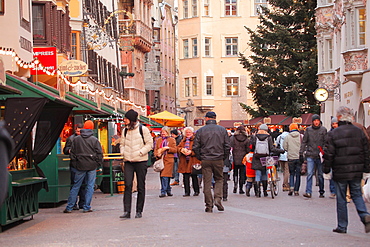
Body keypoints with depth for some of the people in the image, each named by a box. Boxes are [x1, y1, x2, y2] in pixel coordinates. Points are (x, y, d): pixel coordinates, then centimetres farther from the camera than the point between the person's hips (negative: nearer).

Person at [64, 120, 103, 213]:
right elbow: (99, 153, -2)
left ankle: (69, 207, 8)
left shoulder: (76, 139, 4)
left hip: (80, 165, 2)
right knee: (90, 186, 4)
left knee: (76, 186, 8)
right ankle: (86, 207, 3)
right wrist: (98, 163, 9)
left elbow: (72, 153, 7)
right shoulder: (94, 140, -3)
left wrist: (74, 164, 13)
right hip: (92, 166, -2)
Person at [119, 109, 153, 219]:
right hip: (128, 162, 3)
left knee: (141, 187, 4)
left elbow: (149, 144, -3)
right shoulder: (125, 131, 11)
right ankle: (127, 211, -11)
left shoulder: (143, 129, -3)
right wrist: (123, 152, 3)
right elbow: (122, 144, 22)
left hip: (141, 161, -3)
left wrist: (140, 152, -14)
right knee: (127, 185, -8)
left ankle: (139, 211, 13)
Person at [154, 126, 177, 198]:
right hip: (161, 159, 4)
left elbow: (175, 150, 2)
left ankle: (163, 192, -14)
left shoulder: (172, 140, 6)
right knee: (162, 176, 5)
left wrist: (168, 148, -13)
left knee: (165, 176, -13)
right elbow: (155, 149, 15)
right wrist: (157, 154, -5)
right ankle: (168, 190, 16)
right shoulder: (158, 140, 16)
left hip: (169, 160, -4)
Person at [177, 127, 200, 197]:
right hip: (184, 161, 5)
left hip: (193, 161, -5)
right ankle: (187, 192, 7)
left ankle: (196, 191, 10)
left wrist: (191, 152, -21)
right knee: (185, 177, 2)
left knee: (194, 176, 0)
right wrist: (181, 150, -8)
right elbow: (178, 147, 13)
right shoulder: (183, 140, 19)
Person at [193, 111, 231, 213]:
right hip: (218, 160, 0)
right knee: (219, 179, 16)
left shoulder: (200, 131, 0)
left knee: (207, 182, 3)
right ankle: (217, 199, -4)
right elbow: (227, 146, 1)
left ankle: (209, 206, 4)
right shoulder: (222, 130, 2)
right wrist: (224, 158, 11)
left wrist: (200, 158, 9)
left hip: (205, 160, 0)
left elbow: (195, 147, -1)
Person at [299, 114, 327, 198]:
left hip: (320, 156, 0)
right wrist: (301, 153, 4)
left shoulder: (323, 130, 2)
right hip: (310, 155, 0)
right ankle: (308, 192, -11)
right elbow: (304, 142, 9)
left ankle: (321, 192, 18)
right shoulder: (308, 130, 6)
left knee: (321, 175, 8)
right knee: (309, 173, -8)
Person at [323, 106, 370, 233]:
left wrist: (326, 171, 3)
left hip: (340, 172, -3)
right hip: (356, 172, 3)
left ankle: (342, 226, 10)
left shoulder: (333, 134, -7)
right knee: (357, 194, 15)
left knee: (341, 199, 6)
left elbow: (329, 155, -7)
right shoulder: (359, 132, 4)